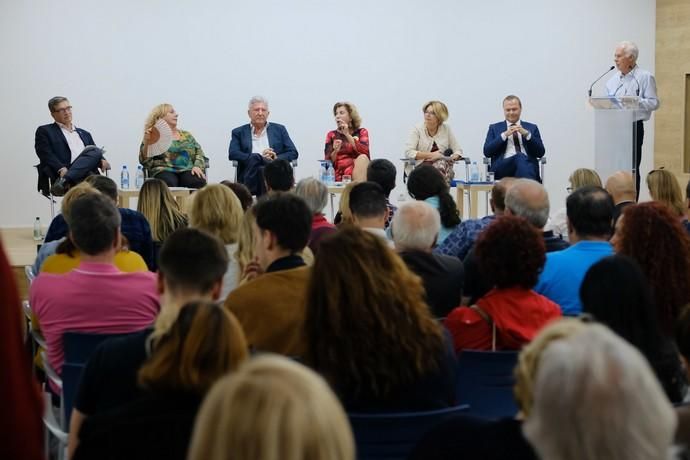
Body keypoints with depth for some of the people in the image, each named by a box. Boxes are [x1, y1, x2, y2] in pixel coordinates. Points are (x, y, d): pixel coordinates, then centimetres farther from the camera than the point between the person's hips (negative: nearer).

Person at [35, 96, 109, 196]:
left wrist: (102, 161, -1)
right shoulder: (45, 131, 16)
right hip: (64, 173, -5)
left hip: (89, 174, 5)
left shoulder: (84, 134, 32)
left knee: (95, 151, -29)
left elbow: (95, 154, 24)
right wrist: (61, 169, -18)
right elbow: (46, 156, 2)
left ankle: (63, 181, -42)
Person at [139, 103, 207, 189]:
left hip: (187, 171, 3)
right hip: (164, 171, -3)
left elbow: (199, 154, 17)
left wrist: (197, 166, -4)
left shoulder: (186, 135, 24)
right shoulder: (154, 136, 12)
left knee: (199, 181, -32)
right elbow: (145, 161, 1)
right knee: (169, 183, -39)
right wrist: (146, 142, -15)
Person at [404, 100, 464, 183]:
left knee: (442, 163, -36)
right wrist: (431, 155, -11)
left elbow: (458, 151, 14)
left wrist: (453, 157, -11)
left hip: (443, 170, 2)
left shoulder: (446, 129, 12)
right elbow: (408, 152, -6)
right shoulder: (417, 129, 4)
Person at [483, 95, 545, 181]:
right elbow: (487, 152, 5)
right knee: (520, 157, -37)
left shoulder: (532, 128, 22)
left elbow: (540, 153, 11)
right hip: (502, 167, -1)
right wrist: (504, 135, -5)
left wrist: (526, 134, -2)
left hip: (528, 164, 1)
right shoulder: (494, 128, 20)